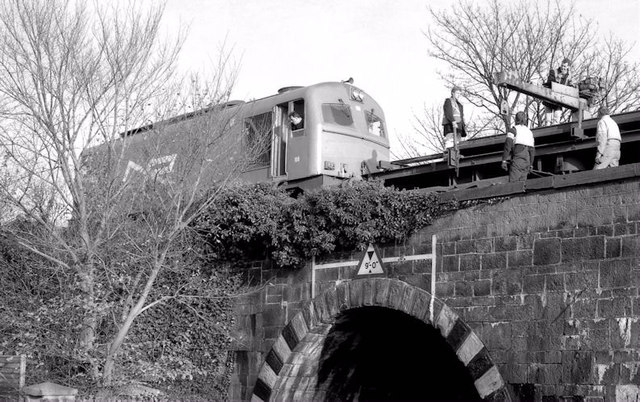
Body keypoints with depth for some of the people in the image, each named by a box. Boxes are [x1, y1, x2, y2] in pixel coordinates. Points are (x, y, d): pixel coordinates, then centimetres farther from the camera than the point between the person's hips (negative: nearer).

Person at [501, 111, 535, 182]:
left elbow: (508, 145, -10)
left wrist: (504, 160, -11)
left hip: (517, 160, -6)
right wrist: (531, 165, 22)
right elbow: (532, 150, 17)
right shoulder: (529, 132, 19)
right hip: (526, 161, 6)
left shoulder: (513, 130, 2)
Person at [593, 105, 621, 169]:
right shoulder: (613, 122, 29)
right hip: (617, 149, 8)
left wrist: (599, 153, -18)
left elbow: (603, 137, -13)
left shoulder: (602, 121, 2)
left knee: (597, 171, -15)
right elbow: (619, 138, 24)